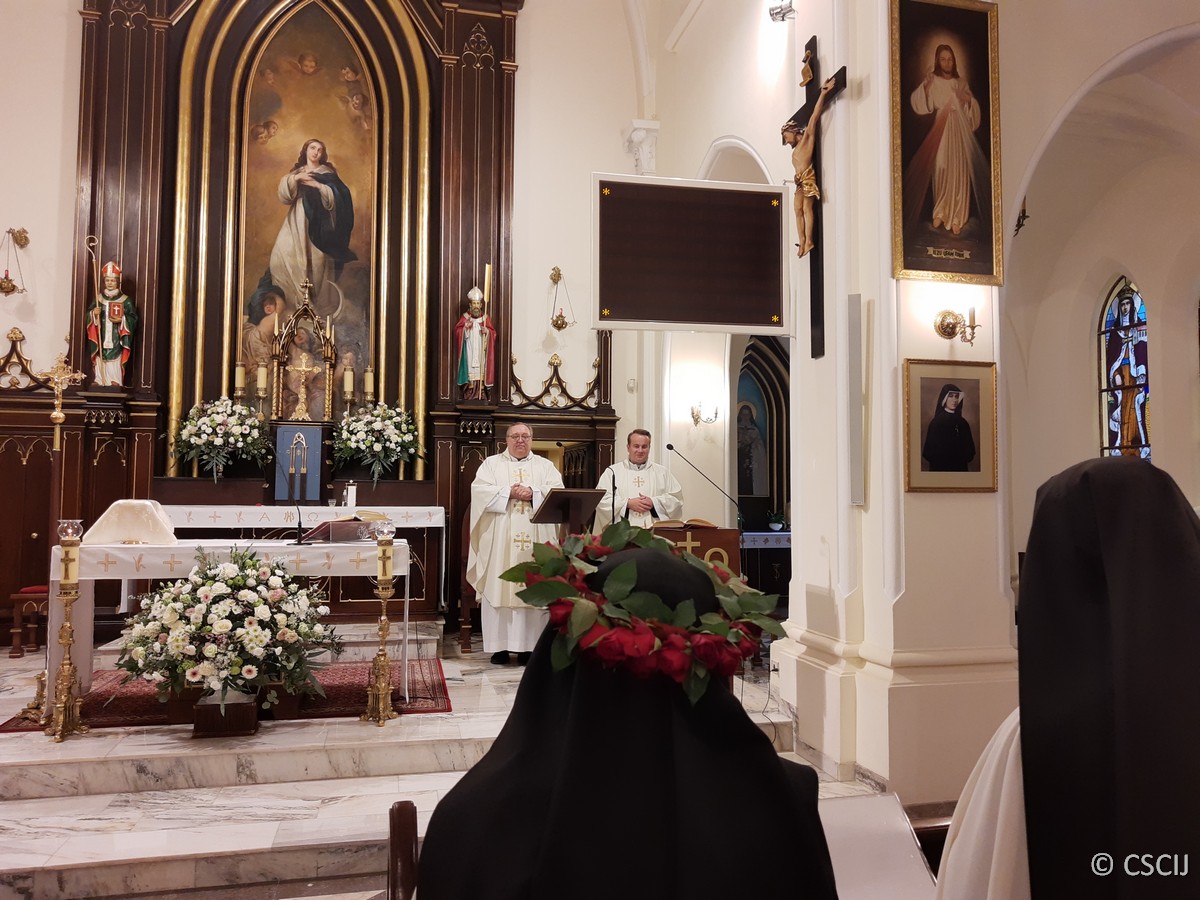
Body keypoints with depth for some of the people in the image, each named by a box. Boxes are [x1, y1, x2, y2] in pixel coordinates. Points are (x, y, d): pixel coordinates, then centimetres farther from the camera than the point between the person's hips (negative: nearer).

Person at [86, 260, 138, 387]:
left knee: (115, 372, -6)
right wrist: (94, 314, -9)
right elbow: (88, 318, 11)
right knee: (100, 370, 3)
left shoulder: (125, 300, 1)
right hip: (101, 344, 3)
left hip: (116, 344, -3)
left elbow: (133, 319, 0)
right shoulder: (98, 298, 9)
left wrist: (122, 320, -16)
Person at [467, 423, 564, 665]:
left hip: (535, 541, 1)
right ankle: (499, 645, 2)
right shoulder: (491, 464, 11)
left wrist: (532, 493, -14)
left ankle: (528, 646, 3)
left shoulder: (545, 465, 14)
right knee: (498, 588, -3)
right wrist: (508, 493, -14)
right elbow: (479, 490, -4)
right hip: (499, 541, -1)